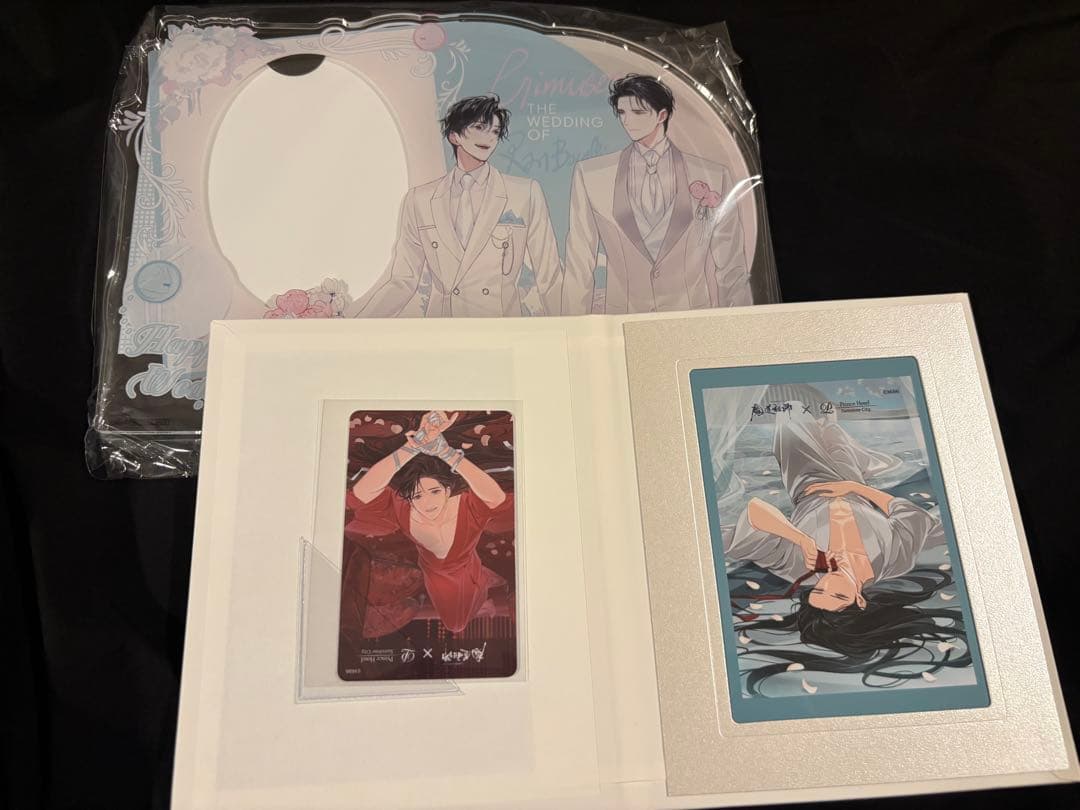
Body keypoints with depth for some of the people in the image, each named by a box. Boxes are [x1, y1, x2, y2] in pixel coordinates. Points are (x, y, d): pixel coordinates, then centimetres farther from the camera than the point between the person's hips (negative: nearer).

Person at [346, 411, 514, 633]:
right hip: (434, 579, 3)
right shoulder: (401, 509, -36)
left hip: (467, 577, -3)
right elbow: (361, 492, -57)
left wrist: (443, 451, -75)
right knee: (451, 621, 35)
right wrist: (414, 446, -68)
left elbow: (497, 498, -66)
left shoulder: (467, 505, -41)